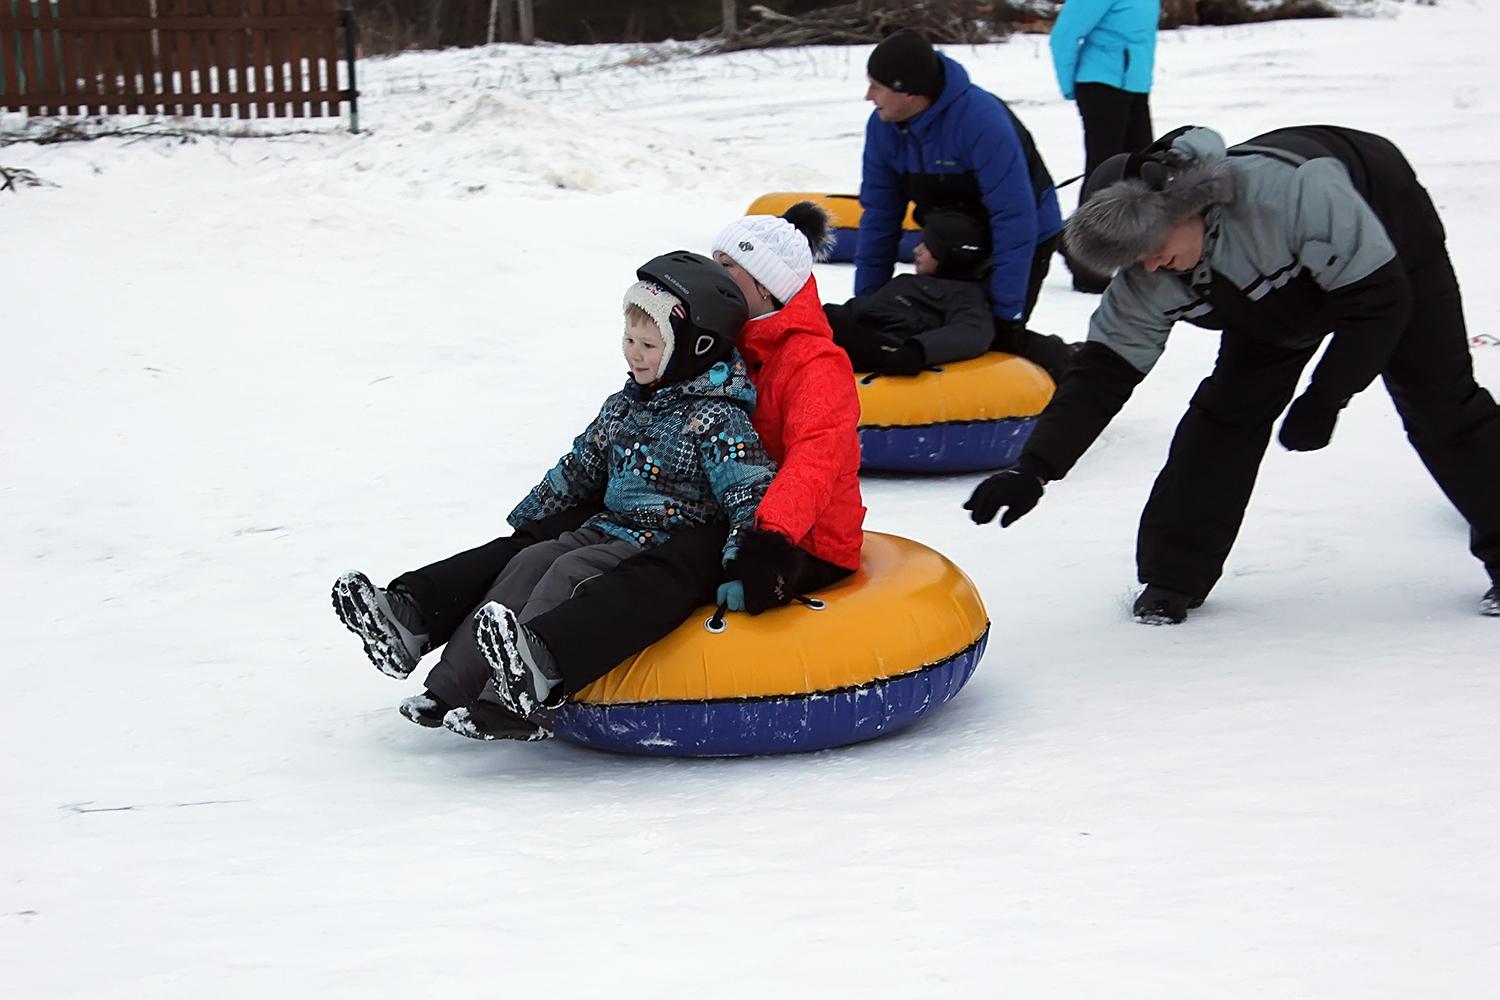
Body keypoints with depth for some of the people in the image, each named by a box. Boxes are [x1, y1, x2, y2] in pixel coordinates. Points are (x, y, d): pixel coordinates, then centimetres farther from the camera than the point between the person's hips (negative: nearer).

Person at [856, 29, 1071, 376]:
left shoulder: (982, 119, -35)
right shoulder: (883, 127, -14)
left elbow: (1014, 219, -35)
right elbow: (879, 216, -6)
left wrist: (1006, 311, -33)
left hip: (1023, 239, -7)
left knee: (998, 340, -17)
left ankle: (1071, 365, 14)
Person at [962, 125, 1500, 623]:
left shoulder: (1291, 190, -46)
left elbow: (1379, 299, -37)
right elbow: (1102, 374, -25)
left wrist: (1324, 400, -34)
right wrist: (1032, 470, -34)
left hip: (1388, 242, -4)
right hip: (1277, 295, 4)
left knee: (1438, 401, -3)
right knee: (1229, 407, -8)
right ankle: (1174, 575, 1)